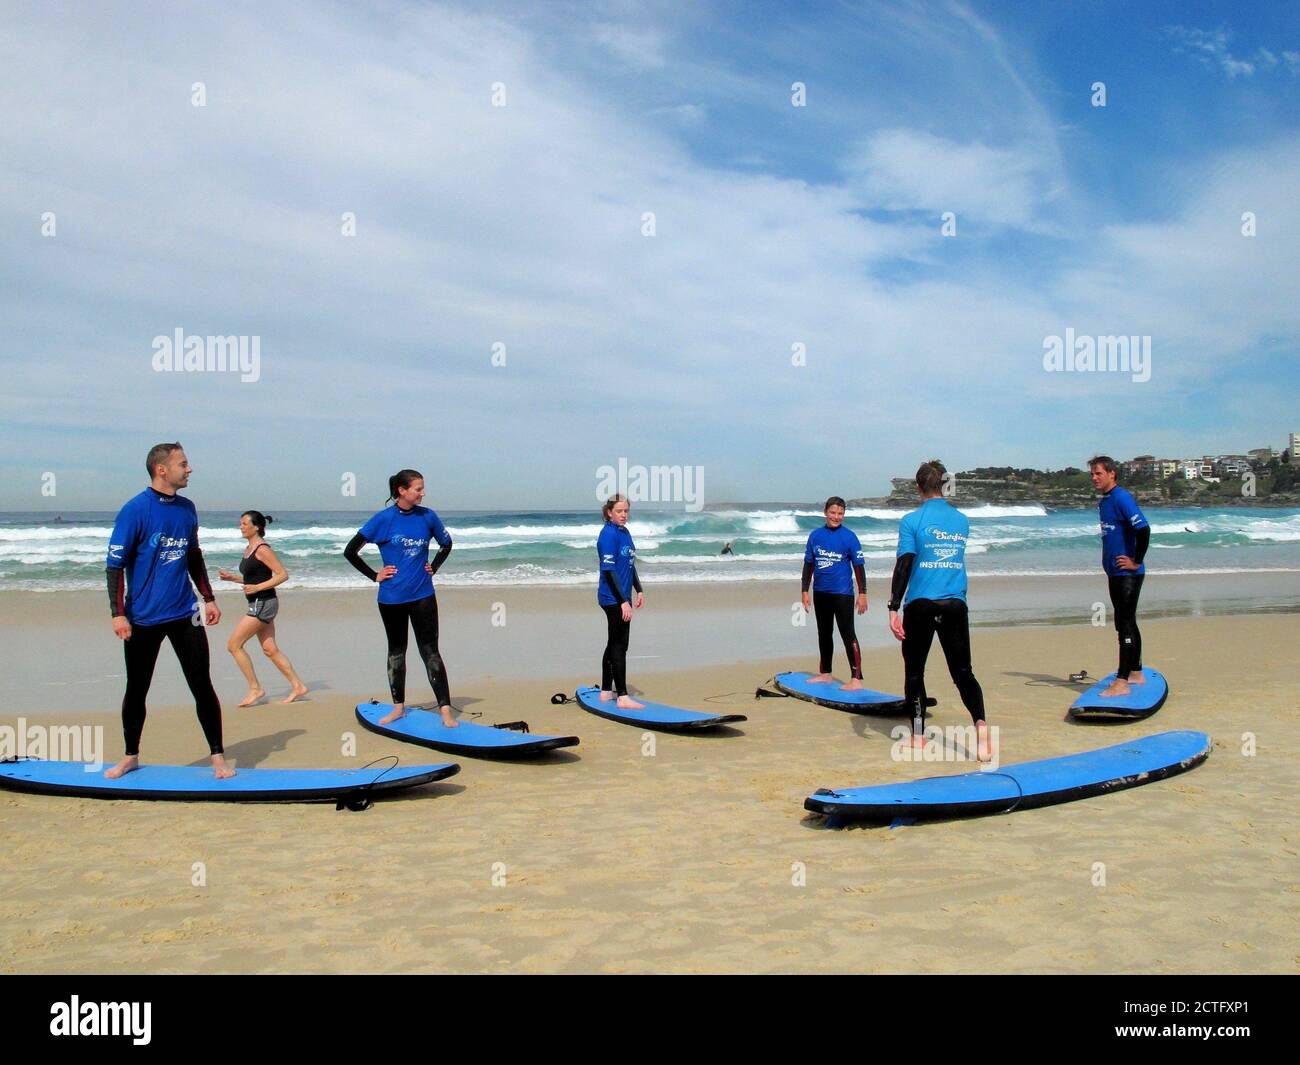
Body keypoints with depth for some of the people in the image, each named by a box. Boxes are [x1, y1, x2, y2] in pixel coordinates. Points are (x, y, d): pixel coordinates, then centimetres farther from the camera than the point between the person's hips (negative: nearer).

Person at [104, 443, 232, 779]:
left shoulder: (187, 508, 7)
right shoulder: (135, 510, -10)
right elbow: (114, 564, -10)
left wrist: (208, 597, 16)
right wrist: (118, 614, -15)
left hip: (185, 615, 4)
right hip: (143, 619, -3)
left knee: (202, 685, 1)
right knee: (136, 690, 10)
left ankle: (218, 757, 9)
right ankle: (131, 757, 28)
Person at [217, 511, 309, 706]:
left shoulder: (262, 549, -14)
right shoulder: (248, 549, 14)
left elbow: (283, 574, -17)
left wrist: (257, 588, -23)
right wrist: (231, 577, 10)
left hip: (263, 603, -9)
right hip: (258, 604, 9)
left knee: (233, 645, -7)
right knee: (270, 649, 10)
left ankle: (255, 689, 1)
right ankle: (297, 686, 14)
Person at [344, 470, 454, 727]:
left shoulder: (427, 517, -2)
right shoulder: (383, 519, -8)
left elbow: (446, 543, 17)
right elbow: (350, 552, -3)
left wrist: (434, 567, 6)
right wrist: (374, 576, -4)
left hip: (422, 596, 0)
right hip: (391, 597, 0)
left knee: (430, 651, -3)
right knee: (396, 650, 14)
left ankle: (445, 709, -4)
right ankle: (398, 706, 26)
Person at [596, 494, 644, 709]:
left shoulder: (624, 532, 12)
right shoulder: (608, 534, -16)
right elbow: (609, 570, -21)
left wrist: (638, 590, 19)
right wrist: (623, 602, -23)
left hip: (622, 597, 9)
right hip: (613, 598, -9)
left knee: (614, 643, 15)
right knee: (619, 645, -8)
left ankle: (606, 691, 24)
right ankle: (622, 697, -6)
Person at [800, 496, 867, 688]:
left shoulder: (849, 536, -6)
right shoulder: (815, 535, 5)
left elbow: (858, 566, -5)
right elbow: (808, 564, 11)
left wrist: (862, 594, -8)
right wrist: (804, 591, 9)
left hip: (842, 593, -5)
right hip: (820, 593, 5)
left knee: (848, 635, -8)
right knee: (824, 634, 17)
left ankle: (857, 679, -8)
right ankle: (825, 674, 31)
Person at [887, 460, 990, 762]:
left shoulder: (912, 520, -5)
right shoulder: (961, 520, 9)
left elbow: (903, 565, -11)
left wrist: (894, 609, -11)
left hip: (920, 606, -3)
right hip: (955, 606, 3)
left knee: (914, 671, 11)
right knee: (963, 672, 4)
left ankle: (918, 736, 14)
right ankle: (980, 723, -20)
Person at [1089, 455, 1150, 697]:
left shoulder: (1122, 498, -16)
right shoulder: (1103, 502, 13)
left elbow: (1143, 529, -25)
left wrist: (1136, 562, -18)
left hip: (1128, 574, -10)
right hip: (1115, 572, 10)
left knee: (1124, 624, -9)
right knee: (1127, 623, 17)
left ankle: (1122, 682, -7)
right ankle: (1136, 673, 28)